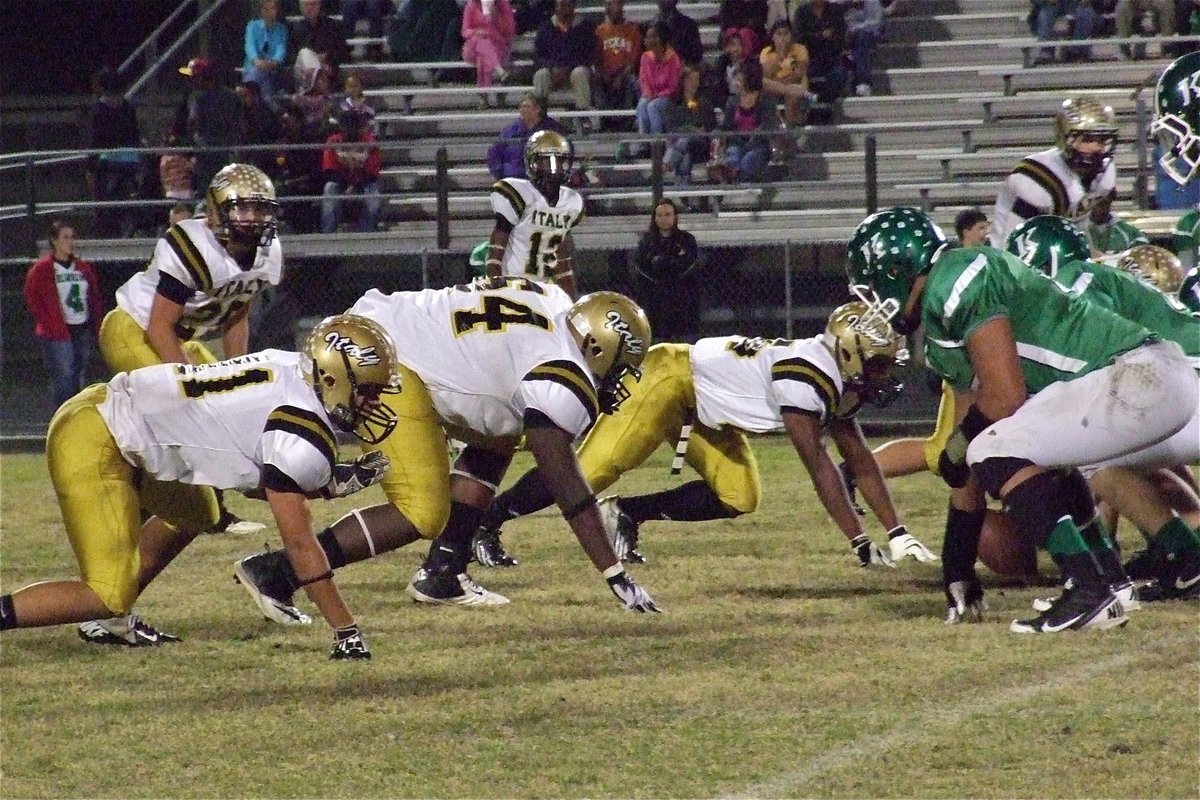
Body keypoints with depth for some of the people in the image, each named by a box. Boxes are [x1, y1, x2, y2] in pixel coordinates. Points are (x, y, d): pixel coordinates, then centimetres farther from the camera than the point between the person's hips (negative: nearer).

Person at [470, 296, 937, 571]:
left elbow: (861, 461, 5)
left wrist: (897, 534, -1)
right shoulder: (807, 375, -30)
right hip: (674, 379, -9)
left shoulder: (841, 382, -2)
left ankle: (628, 514, 9)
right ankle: (485, 523, 2)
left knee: (738, 499, -2)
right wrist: (860, 543, -31)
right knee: (592, 471, -12)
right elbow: (817, 463, -32)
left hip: (706, 410, 9)